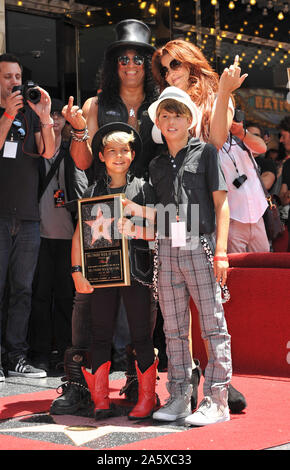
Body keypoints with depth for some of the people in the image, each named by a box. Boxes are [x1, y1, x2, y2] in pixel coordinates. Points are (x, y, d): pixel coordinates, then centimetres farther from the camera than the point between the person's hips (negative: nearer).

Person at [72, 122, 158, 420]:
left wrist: (135, 229, -18)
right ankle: (100, 400, 12)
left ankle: (146, 398, 8)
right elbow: (80, 234, 8)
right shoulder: (93, 191, 10)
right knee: (100, 335, 4)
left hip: (135, 270, -2)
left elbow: (155, 233, 2)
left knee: (141, 336, 0)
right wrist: (77, 271, 0)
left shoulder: (143, 189, 5)